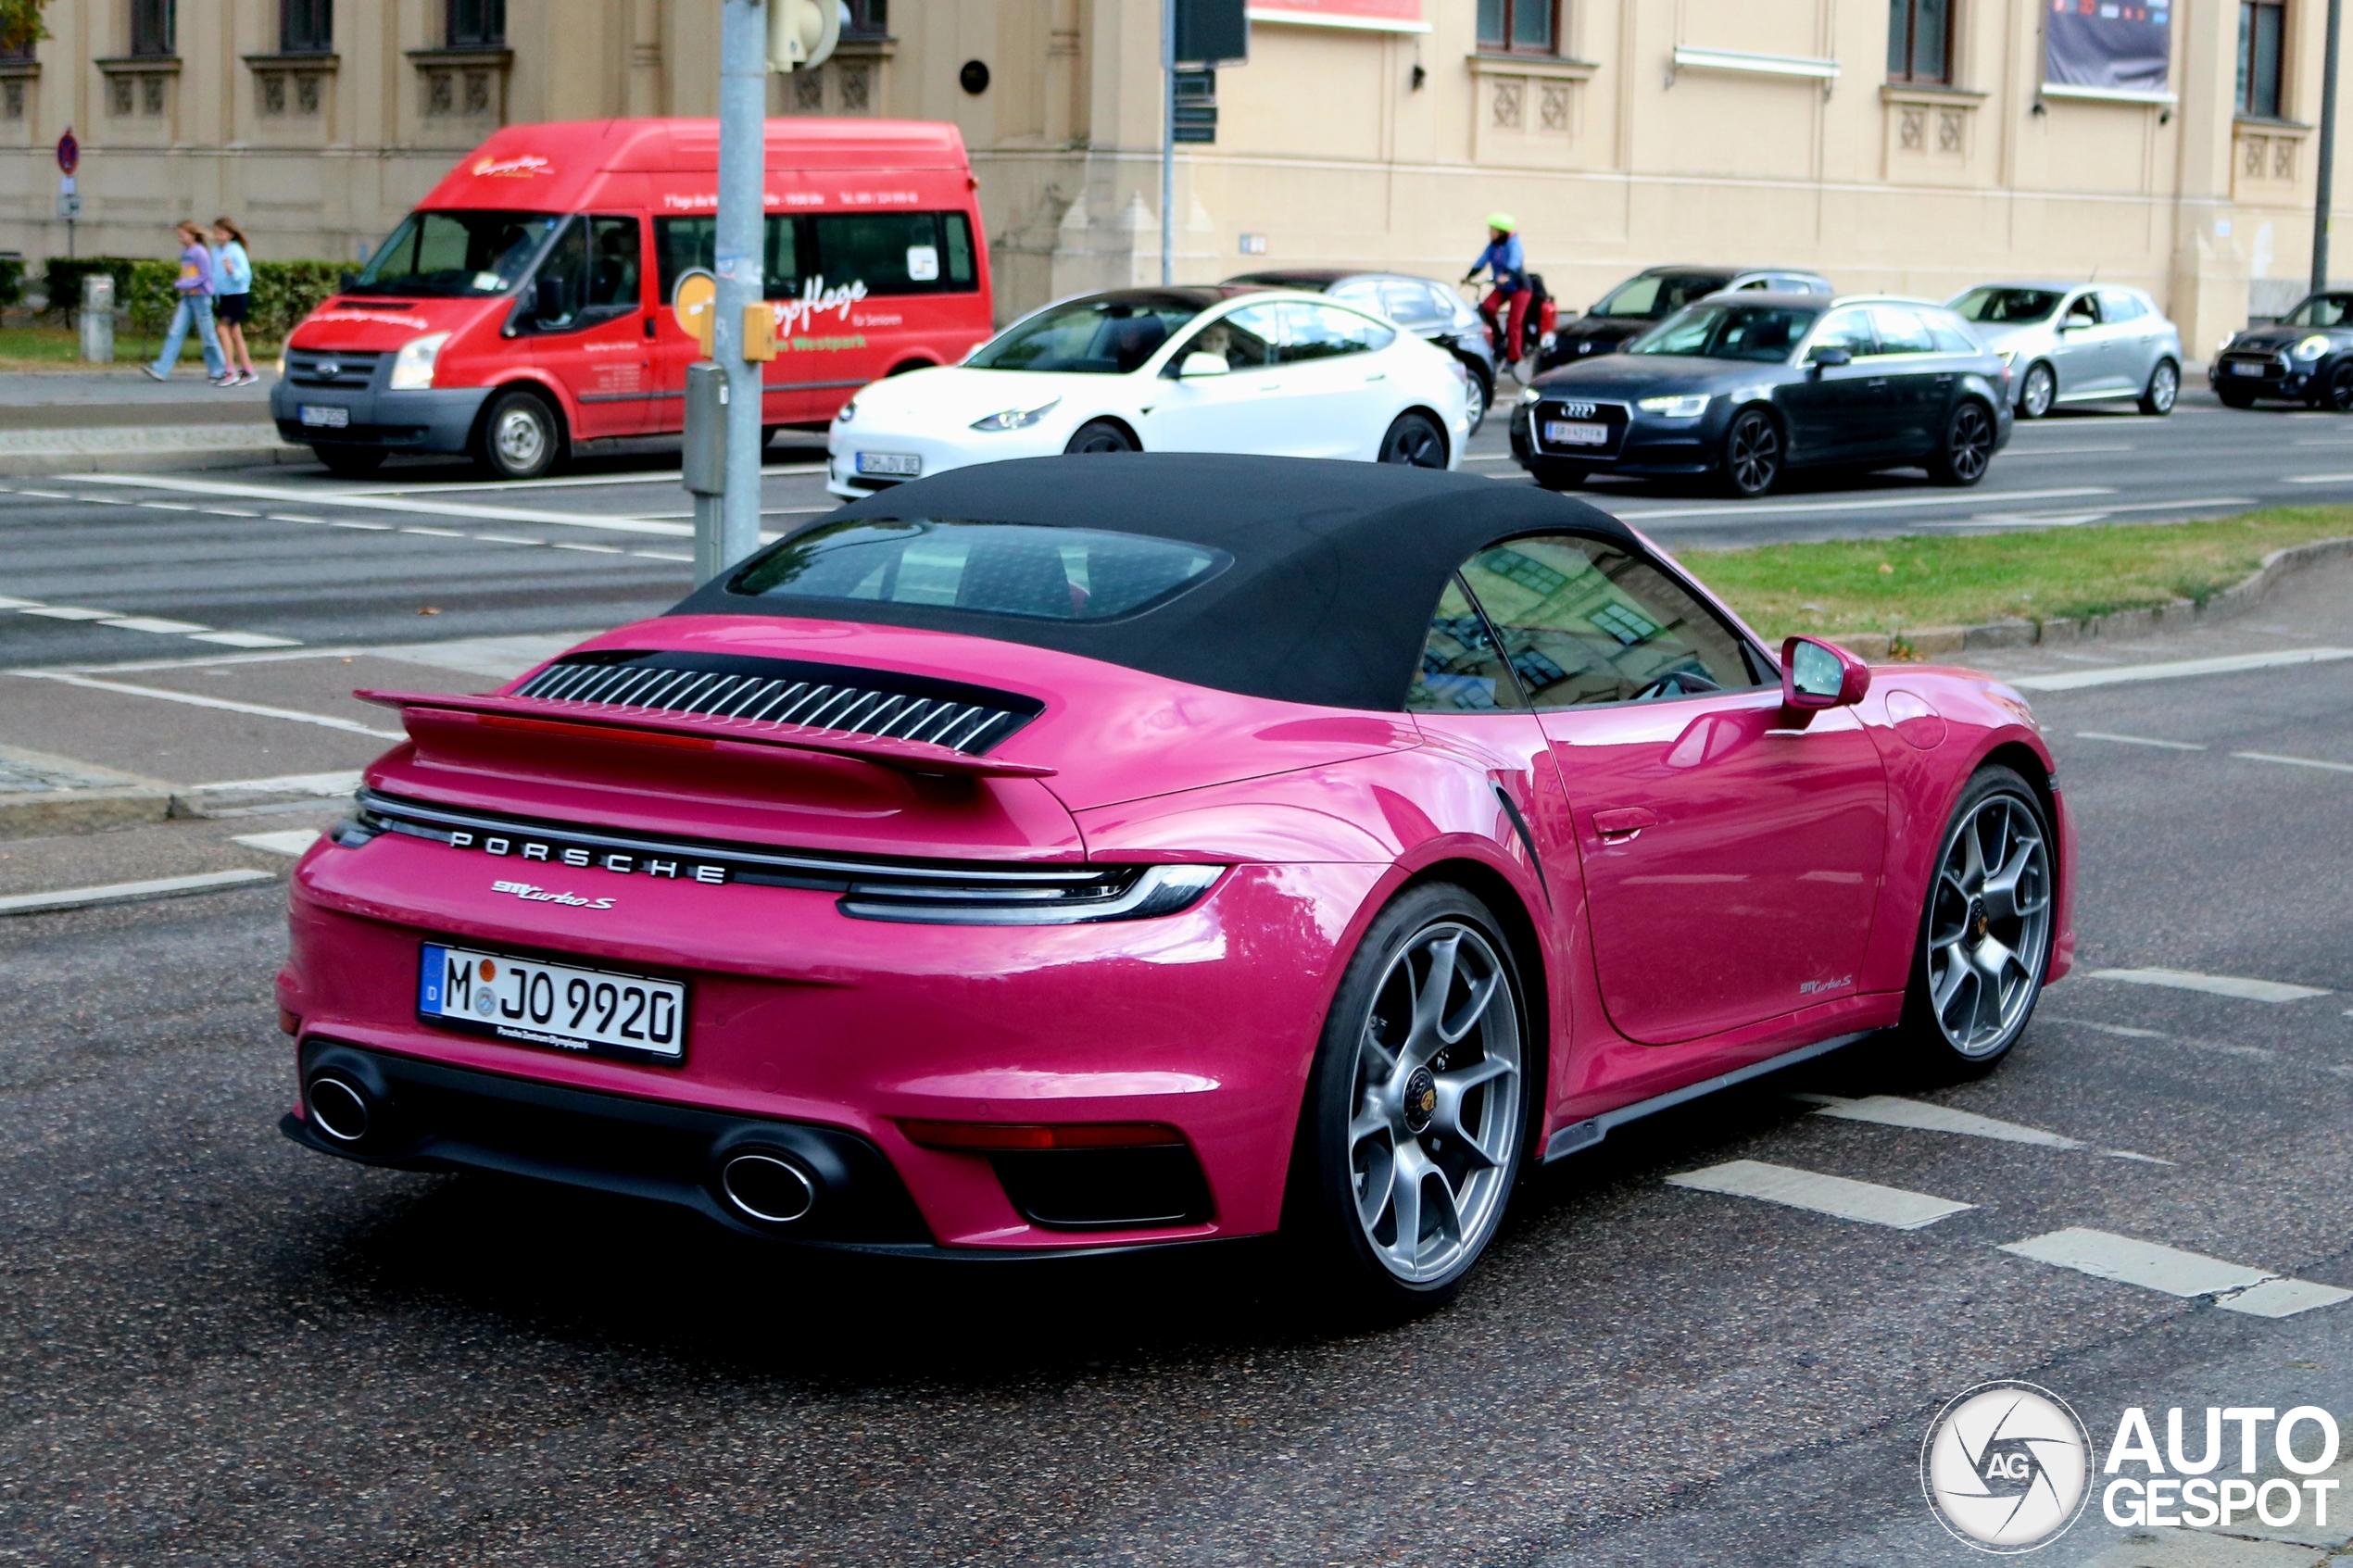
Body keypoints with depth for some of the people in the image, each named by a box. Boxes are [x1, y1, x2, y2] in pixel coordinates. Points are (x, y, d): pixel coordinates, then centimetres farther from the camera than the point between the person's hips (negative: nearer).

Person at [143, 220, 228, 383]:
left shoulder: (200, 253, -12)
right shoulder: (184, 252, 10)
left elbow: (205, 276, -16)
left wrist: (183, 284, -19)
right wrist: (179, 283, 4)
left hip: (200, 296, -7)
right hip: (186, 297, 7)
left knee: (207, 335, 1)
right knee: (175, 333, -1)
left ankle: (219, 370, 15)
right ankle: (161, 370, -7)